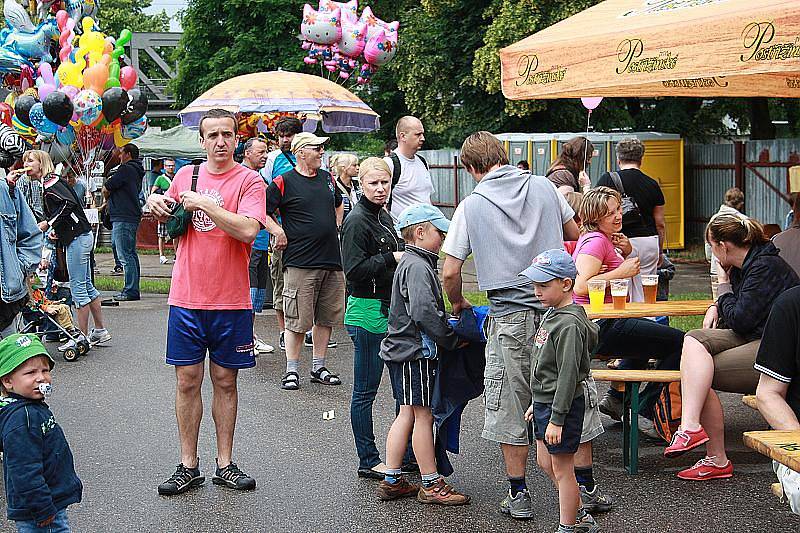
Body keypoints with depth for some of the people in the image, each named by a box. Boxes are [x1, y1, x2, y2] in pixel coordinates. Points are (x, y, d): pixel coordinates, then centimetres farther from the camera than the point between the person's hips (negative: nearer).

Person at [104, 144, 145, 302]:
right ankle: (132, 290, 17)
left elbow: (106, 190, -10)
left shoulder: (125, 169, -13)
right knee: (131, 254, 13)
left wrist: (107, 191, 10)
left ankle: (131, 291, -9)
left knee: (125, 256, -9)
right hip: (133, 216, 10)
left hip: (123, 219, -10)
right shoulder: (136, 171, 18)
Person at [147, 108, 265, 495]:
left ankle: (225, 464, 17)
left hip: (230, 302, -3)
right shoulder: (186, 175, 8)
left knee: (225, 382, 7)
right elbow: (167, 218, 24)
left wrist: (203, 202, -20)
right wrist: (157, 203, 2)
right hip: (186, 299, 3)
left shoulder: (248, 180, -5)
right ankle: (188, 466, 12)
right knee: (187, 382, 4)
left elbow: (248, 229, -21)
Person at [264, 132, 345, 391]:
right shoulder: (284, 182, -6)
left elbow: (338, 205, 32)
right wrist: (278, 232, -13)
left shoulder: (327, 178, 14)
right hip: (300, 261, -6)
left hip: (332, 260, 6)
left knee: (326, 317, 10)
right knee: (298, 319, -4)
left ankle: (319, 368, 21)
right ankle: (292, 370, 6)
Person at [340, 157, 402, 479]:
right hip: (367, 312, -9)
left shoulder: (384, 217, 14)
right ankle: (369, 461, 7)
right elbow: (354, 270, -20)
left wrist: (405, 255, 8)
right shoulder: (357, 221, -13)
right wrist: (391, 259, -17)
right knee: (365, 390, 0)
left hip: (389, 310, 9)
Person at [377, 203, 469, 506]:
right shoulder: (417, 267, -17)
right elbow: (424, 311, -26)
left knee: (408, 413, 14)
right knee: (423, 415, -2)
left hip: (403, 350, 10)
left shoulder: (413, 262, 16)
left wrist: (447, 331, 12)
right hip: (415, 351, -10)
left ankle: (391, 481, 19)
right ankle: (431, 485, 7)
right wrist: (452, 340, -17)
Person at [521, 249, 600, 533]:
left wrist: (557, 419, -23)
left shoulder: (569, 324, -22)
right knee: (545, 462, 20)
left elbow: (568, 374, -24)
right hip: (544, 401, 10)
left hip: (562, 406, -10)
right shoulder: (551, 314, 9)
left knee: (561, 469, 1)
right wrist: (537, 403, 22)